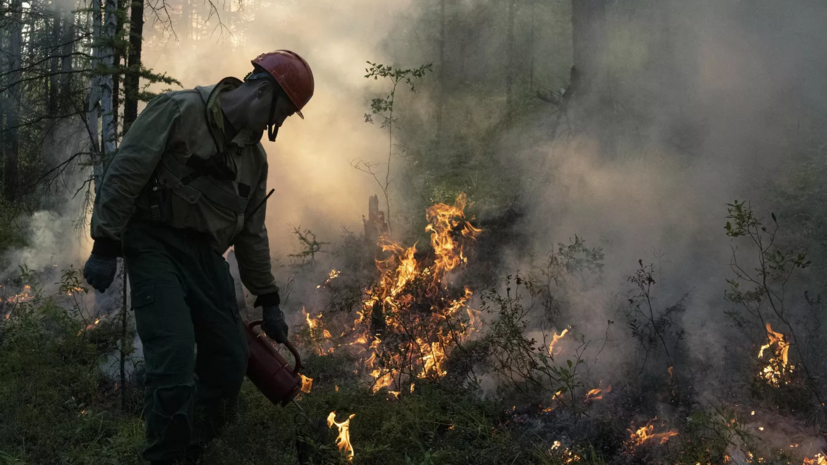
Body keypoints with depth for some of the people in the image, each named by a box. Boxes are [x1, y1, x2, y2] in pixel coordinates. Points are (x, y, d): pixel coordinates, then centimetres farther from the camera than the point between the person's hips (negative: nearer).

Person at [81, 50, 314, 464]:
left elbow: (252, 232, 20)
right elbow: (124, 174, -11)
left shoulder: (254, 155, 15)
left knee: (229, 364, 5)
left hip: (207, 257, 7)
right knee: (175, 358, -21)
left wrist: (268, 301, 20)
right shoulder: (179, 111, -7)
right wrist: (105, 247, -15)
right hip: (156, 246, -7)